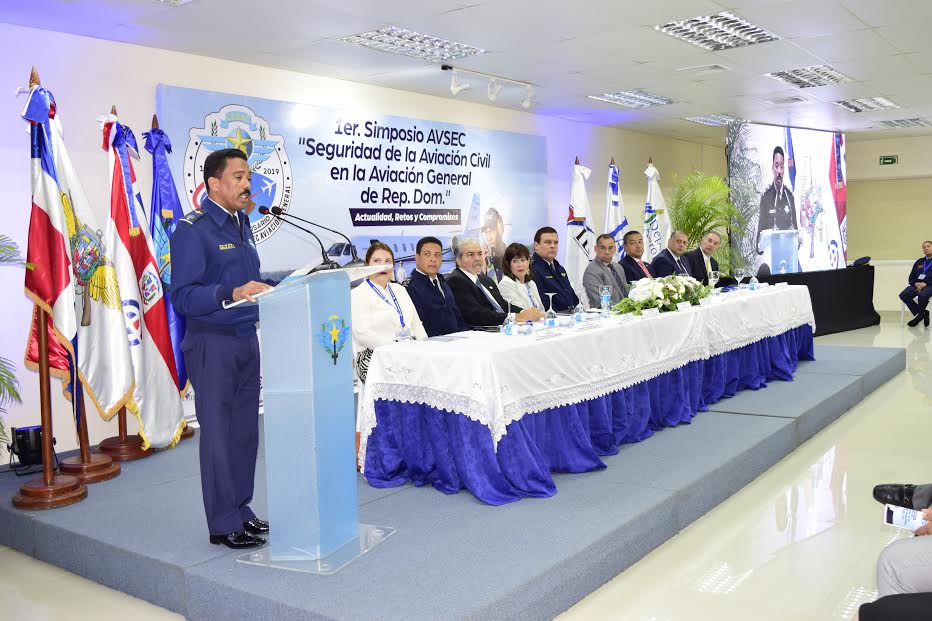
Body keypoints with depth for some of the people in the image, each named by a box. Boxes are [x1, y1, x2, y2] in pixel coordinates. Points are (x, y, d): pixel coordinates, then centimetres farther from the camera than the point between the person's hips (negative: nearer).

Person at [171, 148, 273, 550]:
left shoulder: (241, 224, 14)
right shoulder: (191, 230, -12)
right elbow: (182, 297, -18)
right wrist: (231, 293, -29)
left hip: (247, 339, 8)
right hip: (212, 343, -8)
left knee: (245, 431, 13)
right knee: (218, 434, 0)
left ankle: (240, 511, 26)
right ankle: (223, 525, 11)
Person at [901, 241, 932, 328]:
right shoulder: (919, 262, 23)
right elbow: (911, 278, 18)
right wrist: (916, 283, -5)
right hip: (917, 285, 5)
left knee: (922, 295, -39)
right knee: (903, 295, -24)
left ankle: (919, 316, -10)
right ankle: (923, 313, -11)